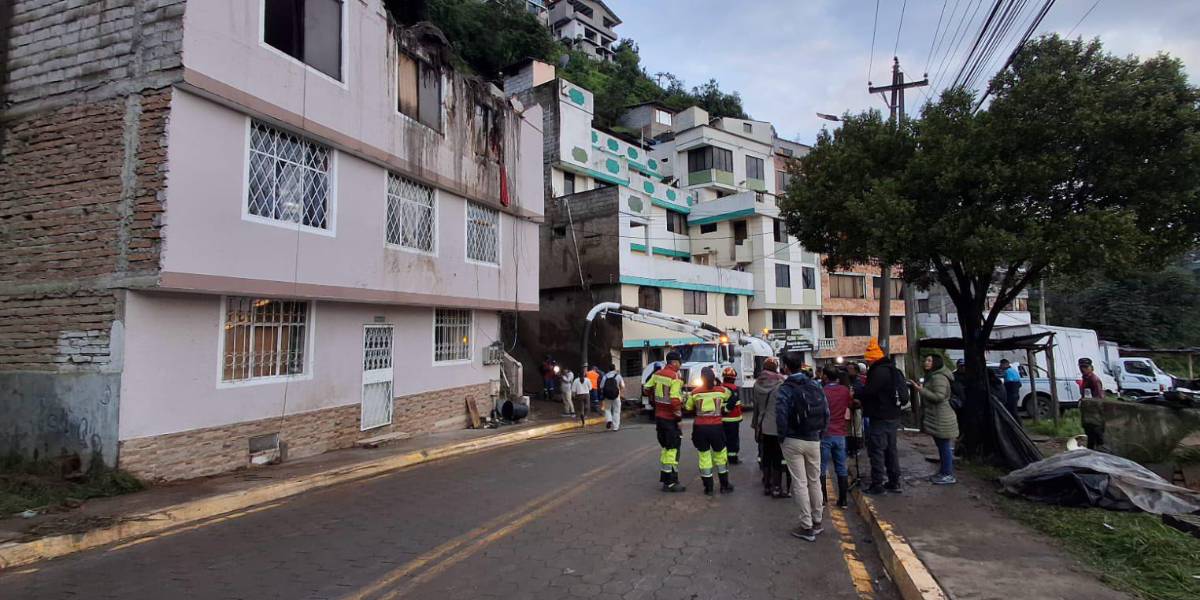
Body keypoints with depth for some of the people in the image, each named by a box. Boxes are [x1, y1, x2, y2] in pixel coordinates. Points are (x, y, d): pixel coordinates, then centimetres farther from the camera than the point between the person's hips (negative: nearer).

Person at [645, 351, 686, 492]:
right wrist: (678, 414, -13)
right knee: (673, 450, -1)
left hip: (659, 416, 8)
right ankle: (670, 483, 3)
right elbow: (675, 400, -26)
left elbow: (647, 388, 15)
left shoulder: (658, 374, 4)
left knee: (666, 447, 20)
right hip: (670, 418, -8)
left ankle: (665, 478, 29)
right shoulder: (675, 377, -19)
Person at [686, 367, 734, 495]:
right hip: (716, 427, 0)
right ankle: (724, 486, 23)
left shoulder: (695, 392, -3)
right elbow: (730, 394, 20)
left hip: (699, 428, 0)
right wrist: (718, 384, 25)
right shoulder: (721, 390, -2)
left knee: (704, 456, 8)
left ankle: (708, 488, 11)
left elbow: (688, 408, 7)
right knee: (720, 455, 15)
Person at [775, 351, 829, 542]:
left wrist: (782, 437, -7)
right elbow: (826, 412, 2)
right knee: (815, 481, 16)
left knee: (800, 483, 1)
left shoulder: (785, 389, -12)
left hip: (793, 441, -4)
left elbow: (781, 416, -21)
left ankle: (807, 527, 5)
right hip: (814, 440, 5)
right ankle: (817, 522, 26)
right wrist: (819, 433, 9)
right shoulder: (815, 386, 3)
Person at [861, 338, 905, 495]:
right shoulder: (893, 369, 14)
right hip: (893, 416, 10)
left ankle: (877, 484, -1)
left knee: (876, 450, -4)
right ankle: (894, 482, 22)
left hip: (880, 418, -10)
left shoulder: (879, 371, -18)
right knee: (891, 449, 15)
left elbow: (868, 391, -22)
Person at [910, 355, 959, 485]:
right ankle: (944, 471, 24)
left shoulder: (939, 378, -17)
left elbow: (939, 397, -24)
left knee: (944, 446, -3)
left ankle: (948, 475, 3)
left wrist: (921, 390, -24)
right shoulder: (932, 376, 17)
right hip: (936, 417, 11)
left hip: (941, 419, -11)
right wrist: (920, 389, 13)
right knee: (942, 446, 16)